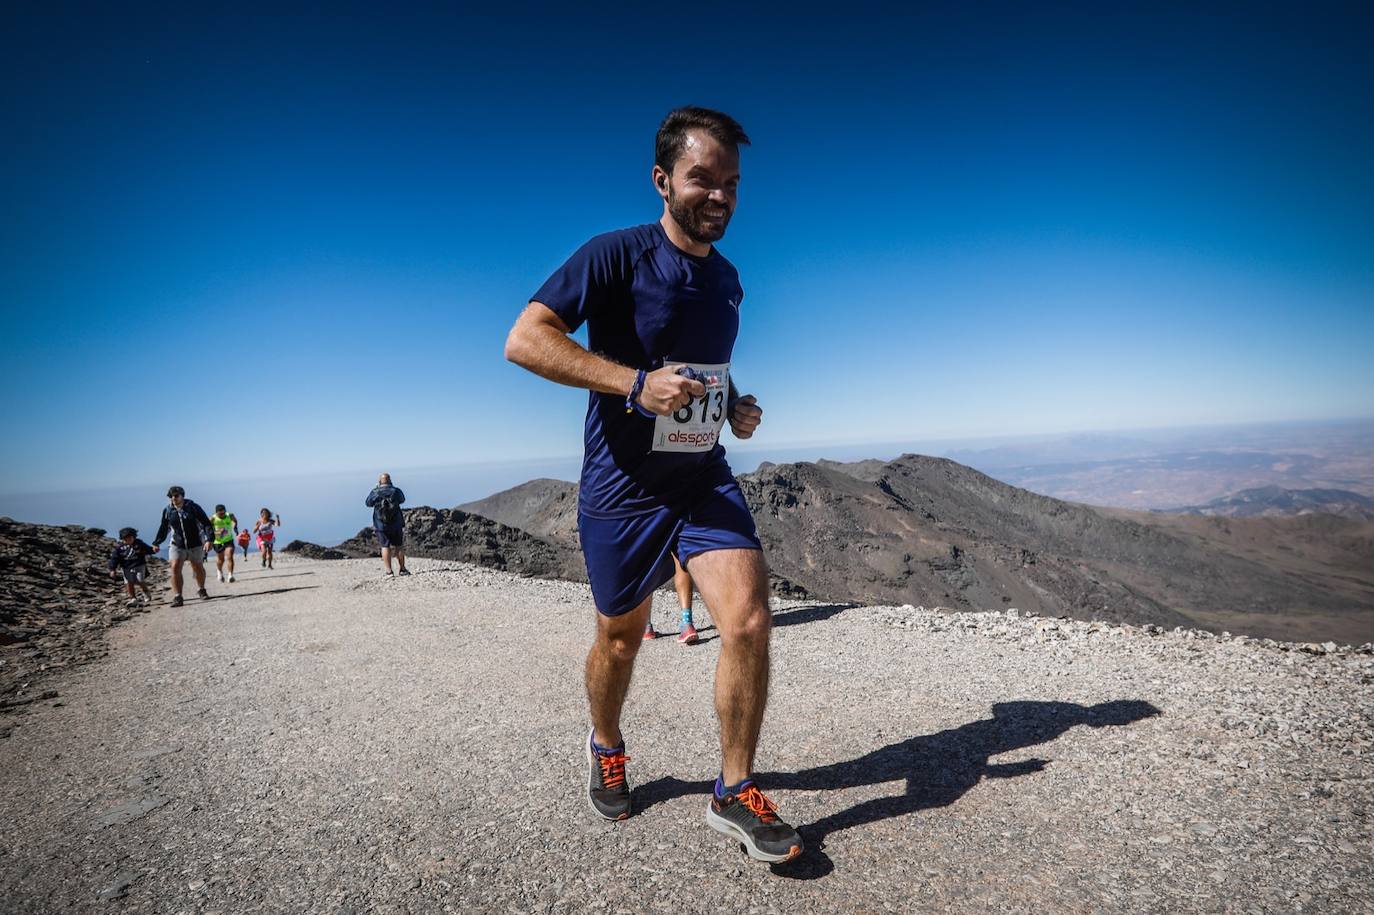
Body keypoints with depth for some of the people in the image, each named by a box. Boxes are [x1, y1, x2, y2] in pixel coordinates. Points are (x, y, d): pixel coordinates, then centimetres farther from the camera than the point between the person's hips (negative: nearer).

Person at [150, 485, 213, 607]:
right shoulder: (167, 511, 1)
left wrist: (208, 540, -18)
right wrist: (156, 542, 9)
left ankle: (201, 590, 35)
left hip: (195, 544, -1)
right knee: (175, 568, -14)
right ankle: (177, 597, -11)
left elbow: (206, 524, -9)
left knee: (198, 568, 12)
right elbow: (163, 528, 14)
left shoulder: (193, 507, -8)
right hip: (177, 545, 1)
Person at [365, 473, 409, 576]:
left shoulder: (375, 492, -6)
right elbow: (402, 500, 16)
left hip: (381, 525, -1)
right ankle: (402, 568, 15)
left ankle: (389, 570, -1)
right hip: (396, 524, 1)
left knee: (385, 547, 3)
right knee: (399, 546, 10)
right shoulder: (396, 491, -4)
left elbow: (367, 503, 12)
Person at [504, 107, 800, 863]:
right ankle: (606, 747, 45)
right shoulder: (616, 255, -11)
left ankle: (734, 793, 8)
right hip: (622, 487, -4)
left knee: (749, 622, -13)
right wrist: (637, 383, -29)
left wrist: (736, 407, 4)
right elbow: (523, 340, -20)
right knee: (620, 639, 13)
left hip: (705, 480, 5)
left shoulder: (726, 277, 10)